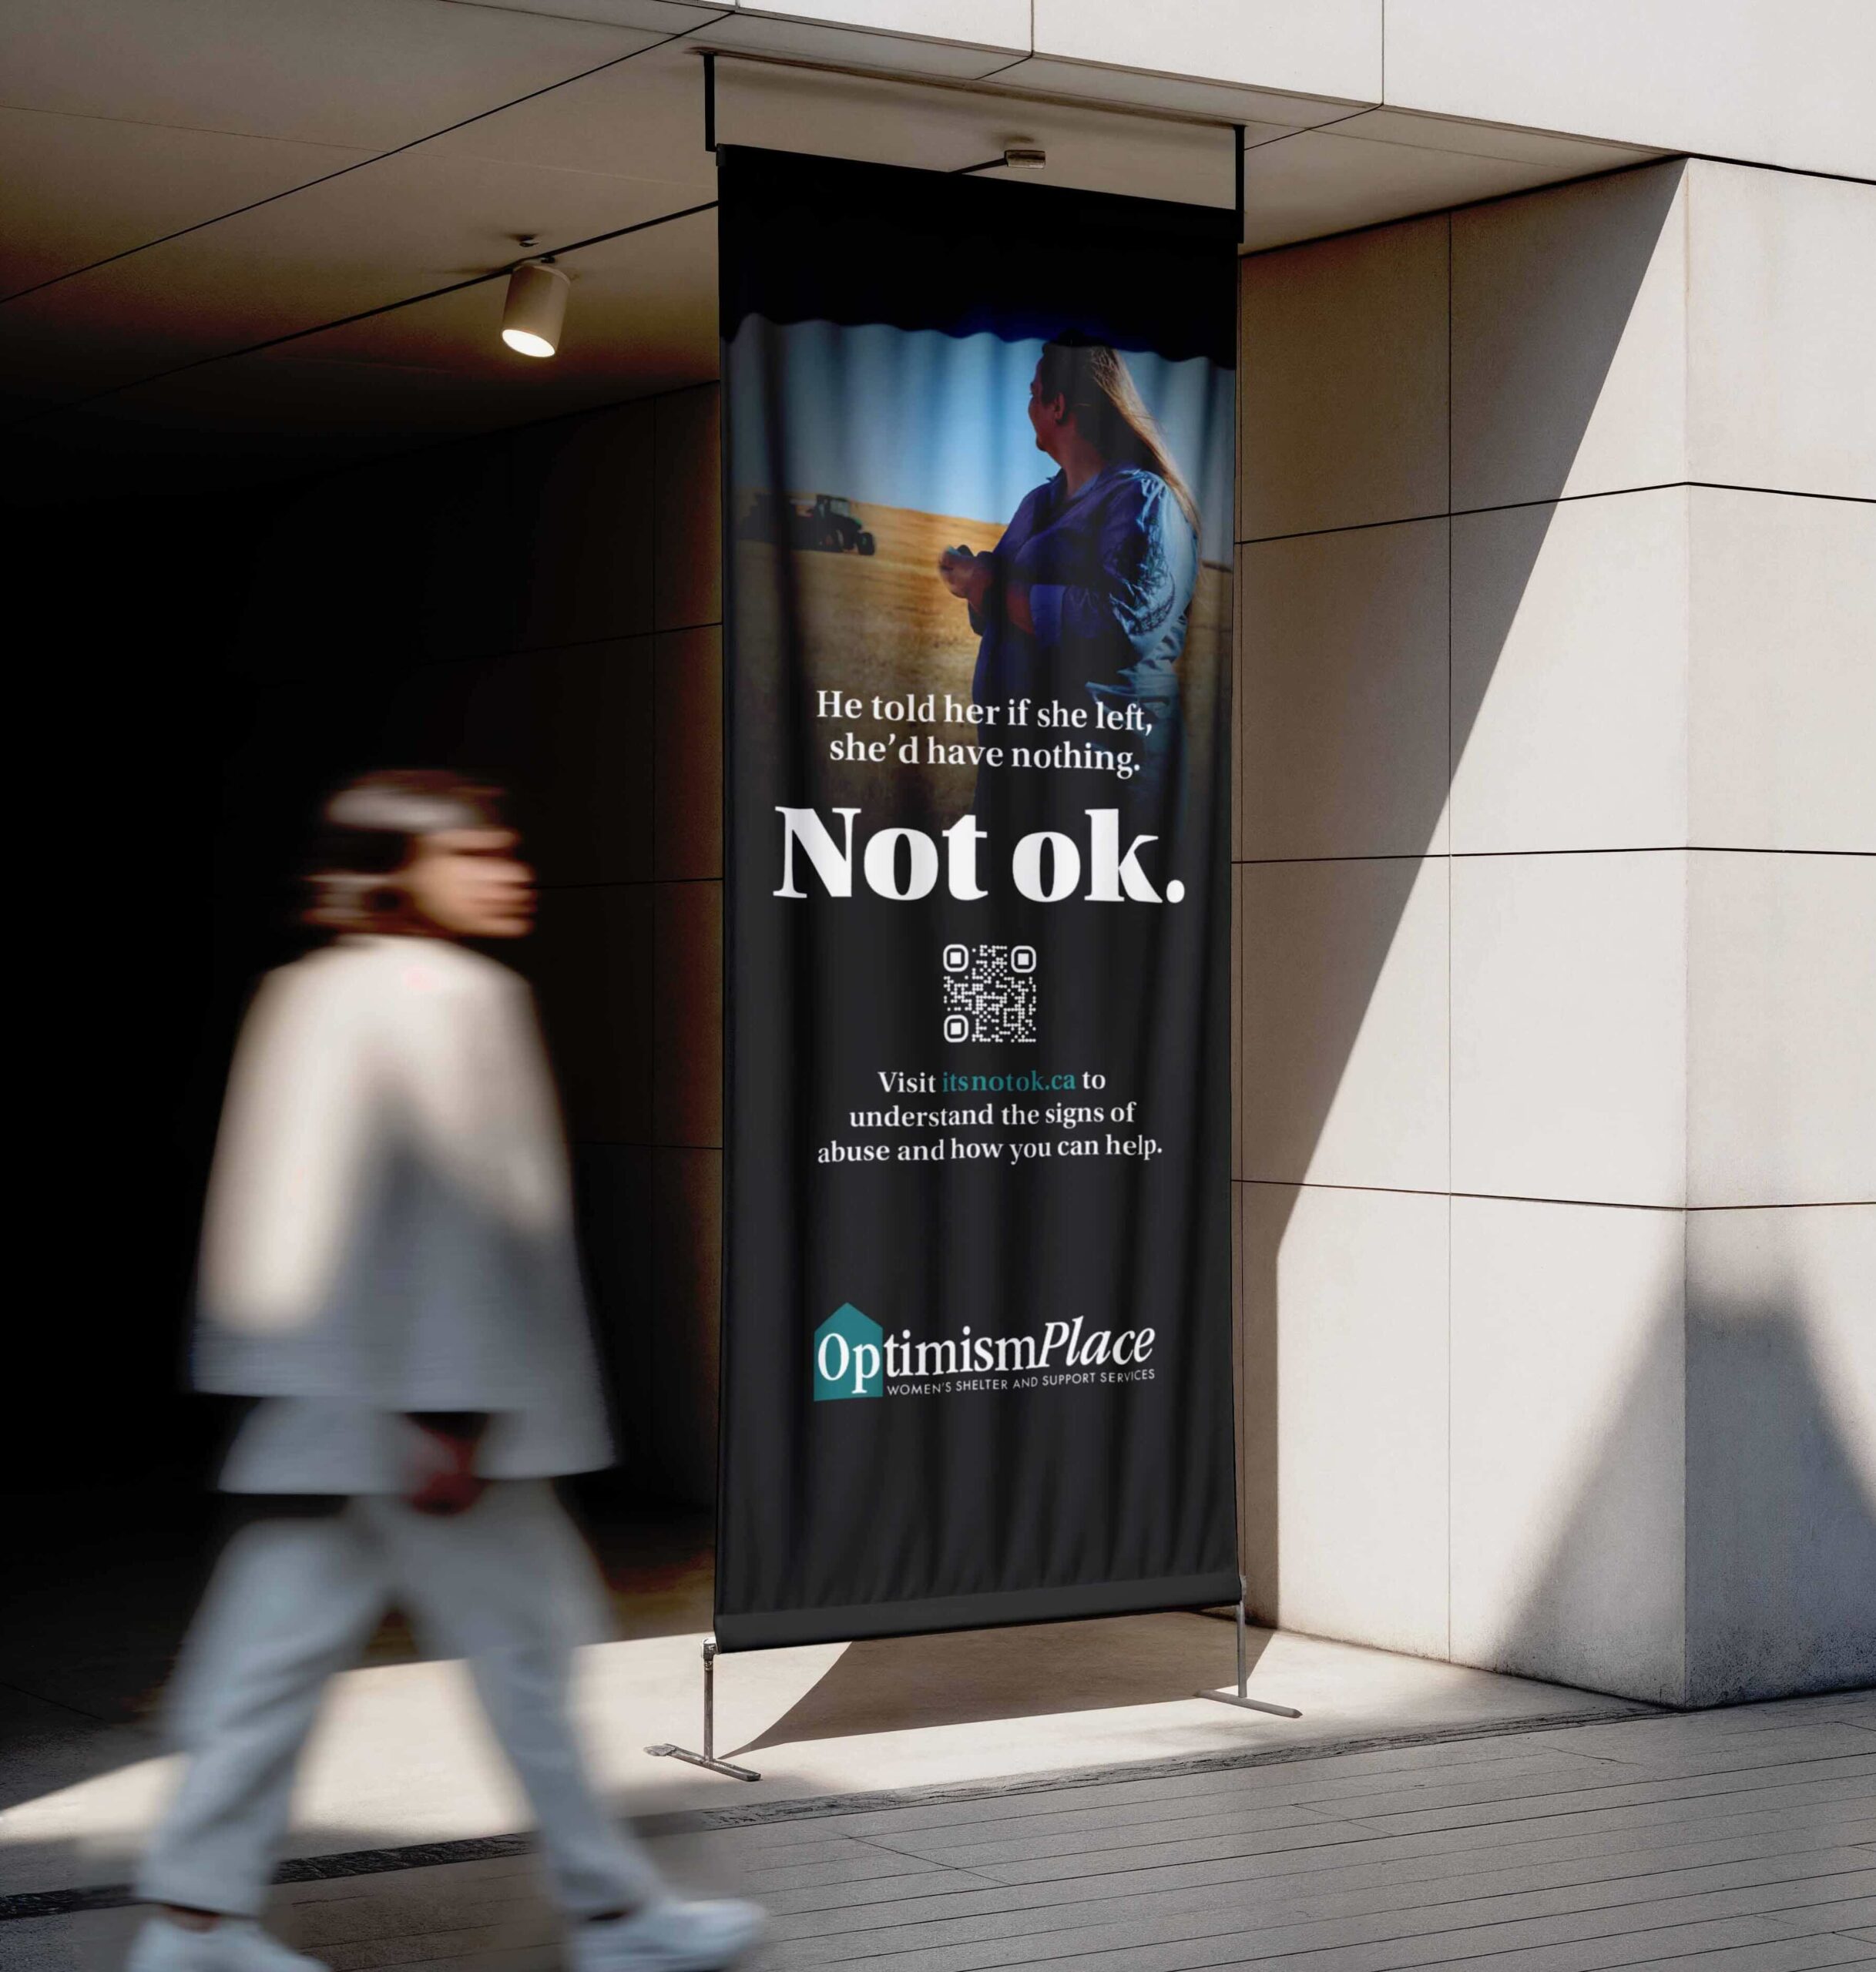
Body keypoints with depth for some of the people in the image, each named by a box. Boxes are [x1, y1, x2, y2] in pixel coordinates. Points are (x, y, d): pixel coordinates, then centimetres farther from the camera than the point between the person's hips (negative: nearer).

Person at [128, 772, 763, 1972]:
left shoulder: (307, 993, 13)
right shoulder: (454, 997, -13)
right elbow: (459, 1210, -19)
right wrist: (457, 1410, -20)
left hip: (325, 1402, 8)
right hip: (414, 1405, -8)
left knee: (282, 1648, 8)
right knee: (523, 1645, 2)